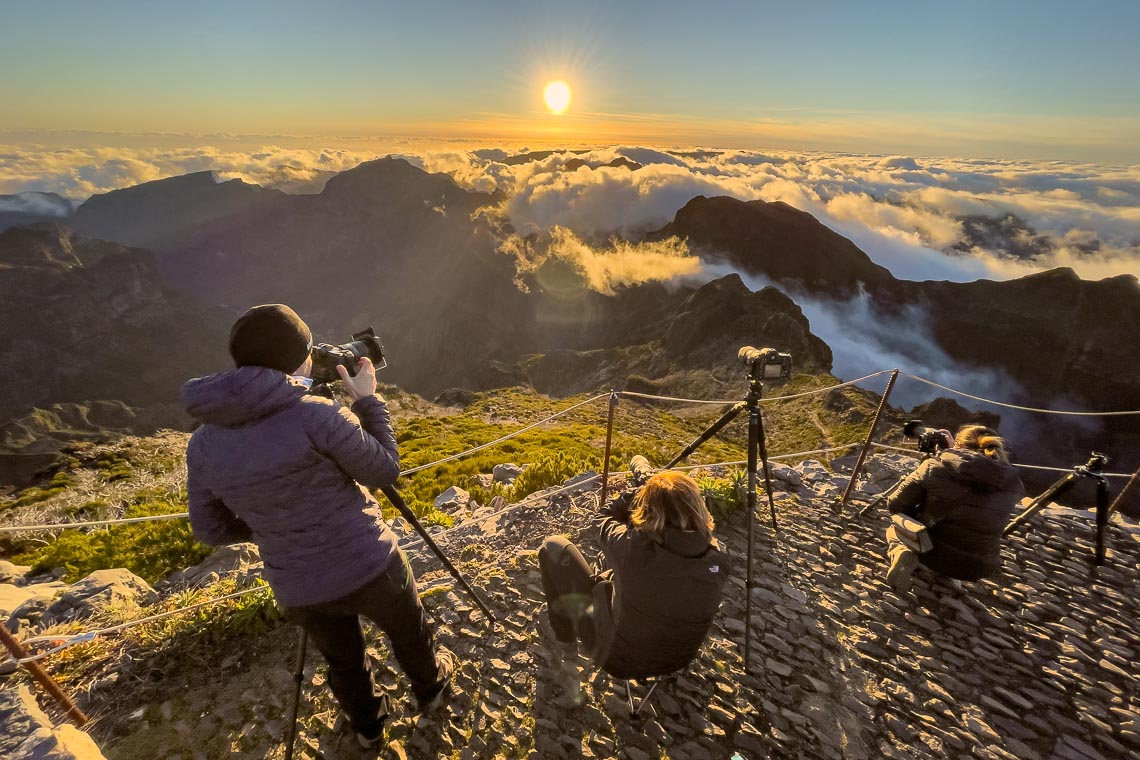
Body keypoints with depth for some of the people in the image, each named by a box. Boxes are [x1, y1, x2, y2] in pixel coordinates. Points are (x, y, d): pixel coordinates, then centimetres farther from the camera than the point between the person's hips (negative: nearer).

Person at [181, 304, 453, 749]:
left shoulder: (202, 443, -6)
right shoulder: (315, 415, -25)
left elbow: (211, 530, 4)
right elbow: (386, 470, -13)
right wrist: (368, 401, -5)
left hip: (298, 591, 4)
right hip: (368, 567, -4)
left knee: (342, 660, 31)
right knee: (409, 634, 28)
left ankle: (367, 724, 56)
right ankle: (431, 687, 54)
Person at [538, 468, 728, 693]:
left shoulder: (634, 548, -34)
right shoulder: (718, 558, -23)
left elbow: (605, 518, -11)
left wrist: (642, 491, -4)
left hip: (615, 657, -4)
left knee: (553, 547, 4)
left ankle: (567, 648, 17)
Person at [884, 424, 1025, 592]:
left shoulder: (934, 467, -11)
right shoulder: (1012, 483, -3)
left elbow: (895, 506, -5)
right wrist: (952, 452, 29)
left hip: (931, 553, -3)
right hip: (979, 569, 3)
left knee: (896, 527, 31)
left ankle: (900, 553, -5)